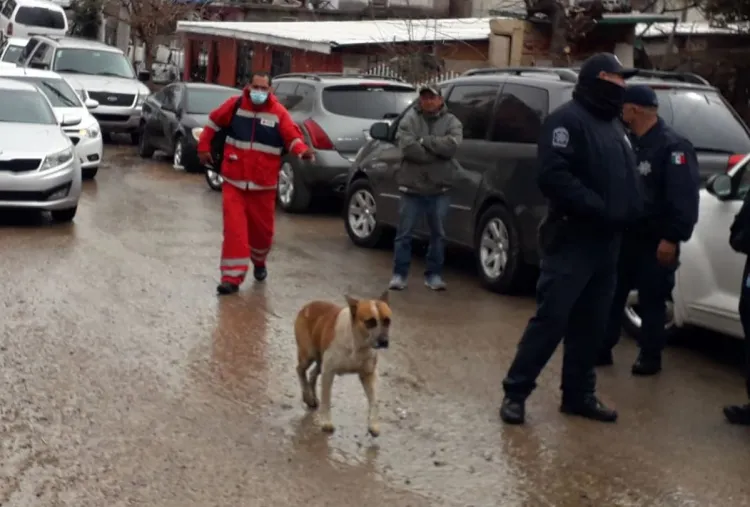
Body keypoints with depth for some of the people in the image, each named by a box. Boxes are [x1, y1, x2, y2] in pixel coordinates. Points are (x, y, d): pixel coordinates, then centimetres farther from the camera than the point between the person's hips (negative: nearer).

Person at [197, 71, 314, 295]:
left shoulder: (279, 113, -7)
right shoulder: (235, 105, -2)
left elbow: (293, 137, -11)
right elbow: (213, 122, 12)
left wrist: (303, 151, -32)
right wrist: (204, 147, 11)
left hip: (263, 185, 0)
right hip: (234, 181, 0)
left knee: (262, 228, 12)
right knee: (234, 228, -9)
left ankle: (259, 262, 43)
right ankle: (232, 277, -7)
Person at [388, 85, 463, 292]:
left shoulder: (451, 122, 3)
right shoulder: (410, 119, 0)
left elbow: (451, 145, -16)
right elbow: (407, 147, -17)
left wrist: (424, 140, -14)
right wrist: (438, 152, -15)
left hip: (439, 189, 1)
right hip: (412, 187, -1)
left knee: (438, 234, 9)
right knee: (404, 234, 4)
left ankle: (434, 275, 21)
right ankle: (399, 274, 14)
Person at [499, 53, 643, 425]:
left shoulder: (613, 124, 18)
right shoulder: (567, 119, -10)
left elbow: (627, 178, 23)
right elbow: (553, 176, -22)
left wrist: (630, 210, 3)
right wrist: (599, 209, -25)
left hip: (606, 241, 9)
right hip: (571, 239, -9)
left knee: (591, 324, 12)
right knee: (551, 318, -8)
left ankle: (579, 394, 21)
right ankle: (515, 392, 1)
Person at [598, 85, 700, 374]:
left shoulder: (673, 146, -13)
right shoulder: (628, 143, 12)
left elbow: (685, 197, -19)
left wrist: (672, 238, -23)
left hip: (655, 240, -7)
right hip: (625, 235, 7)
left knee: (651, 300, 3)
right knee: (612, 294, 10)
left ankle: (650, 356, 14)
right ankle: (602, 349, 19)